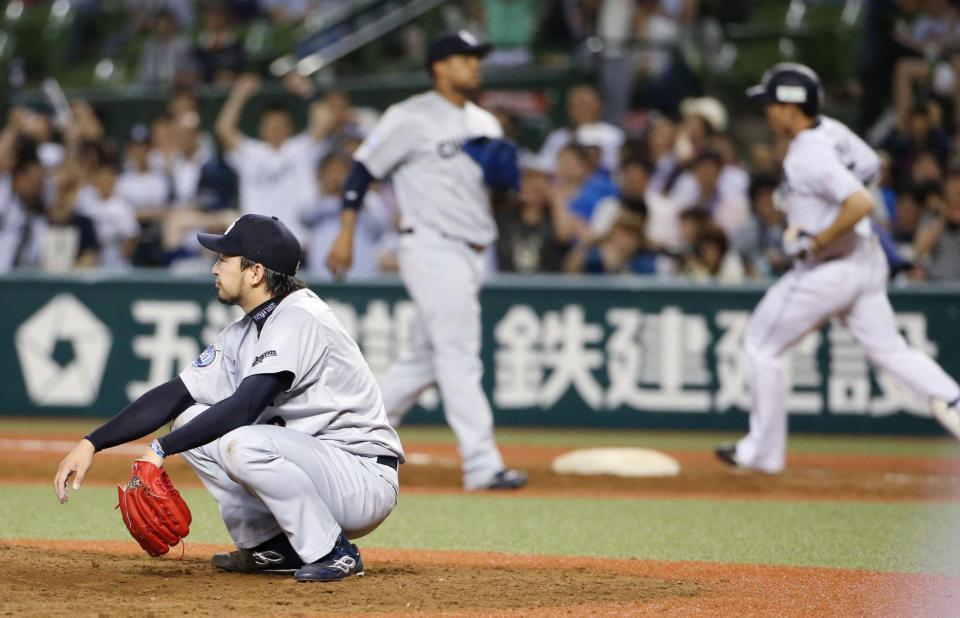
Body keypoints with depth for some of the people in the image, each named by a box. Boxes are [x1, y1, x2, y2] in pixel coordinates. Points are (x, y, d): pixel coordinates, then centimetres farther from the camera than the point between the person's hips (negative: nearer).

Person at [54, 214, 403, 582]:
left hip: (366, 480, -9)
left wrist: (161, 449, -25)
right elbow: (173, 396, 9)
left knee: (240, 442, -32)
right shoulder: (243, 334, 10)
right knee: (191, 421, 4)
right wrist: (92, 444, 0)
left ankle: (333, 552, -16)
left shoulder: (298, 320, -18)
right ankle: (270, 546, 7)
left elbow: (244, 407, -28)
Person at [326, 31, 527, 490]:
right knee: (459, 358, -12)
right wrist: (345, 234, -11)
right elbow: (364, 168, -5)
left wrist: (505, 169, -4)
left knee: (429, 357, 12)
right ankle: (482, 465, -15)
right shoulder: (411, 118, -6)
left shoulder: (484, 124, 16)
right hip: (432, 248, -8)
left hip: (471, 254, 8)